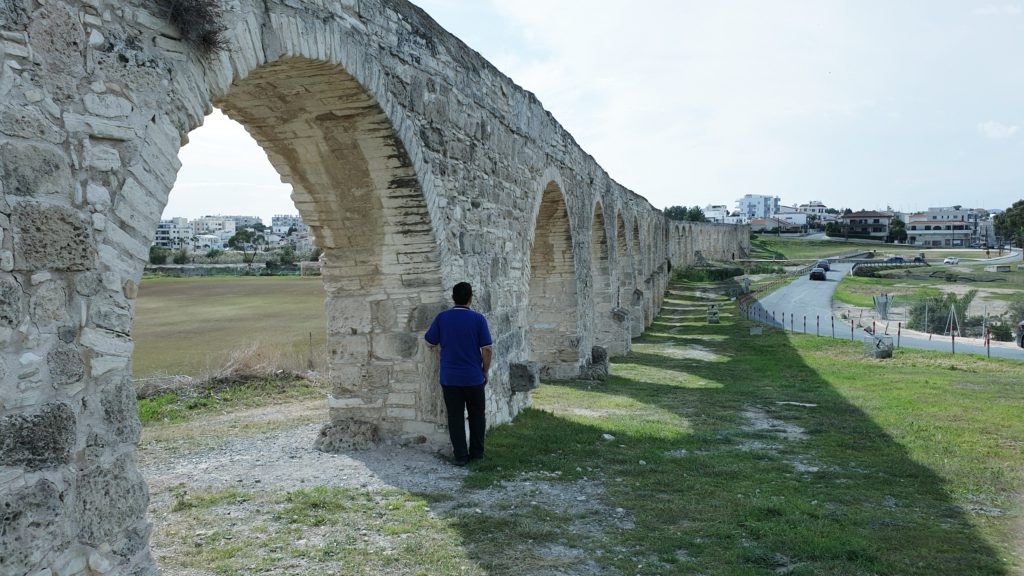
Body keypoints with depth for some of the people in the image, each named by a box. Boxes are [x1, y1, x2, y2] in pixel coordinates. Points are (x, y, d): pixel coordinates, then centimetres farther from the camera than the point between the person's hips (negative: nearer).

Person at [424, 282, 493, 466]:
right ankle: (477, 452, 22)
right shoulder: (478, 318, -9)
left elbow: (430, 342, 6)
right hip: (473, 377, -1)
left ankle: (460, 456, 8)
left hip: (449, 378, 1)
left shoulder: (441, 318, -4)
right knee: (477, 416, 15)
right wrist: (485, 372, 4)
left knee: (455, 417, 7)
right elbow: (486, 349, -9)